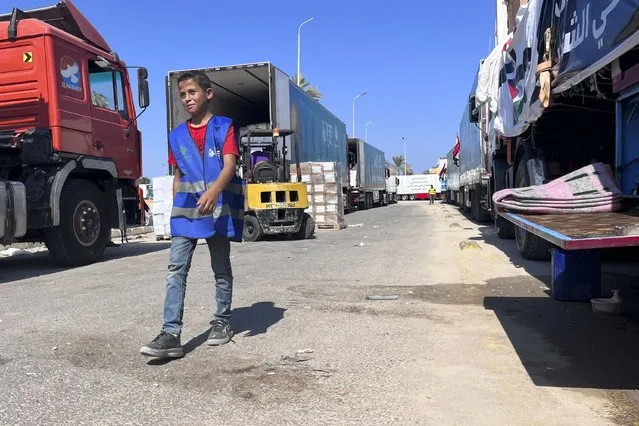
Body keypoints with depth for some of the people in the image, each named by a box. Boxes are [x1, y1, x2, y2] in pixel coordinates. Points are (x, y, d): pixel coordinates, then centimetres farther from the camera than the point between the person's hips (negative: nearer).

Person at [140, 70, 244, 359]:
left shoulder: (224, 127, -1)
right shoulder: (177, 135, 13)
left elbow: (229, 165, -15)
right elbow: (177, 177, 18)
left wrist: (213, 191, -34)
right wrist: (176, 208, 12)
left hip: (219, 208, -3)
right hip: (186, 209, 4)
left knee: (221, 268, 9)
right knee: (176, 269, -7)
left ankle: (222, 322, 24)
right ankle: (171, 334, -7)